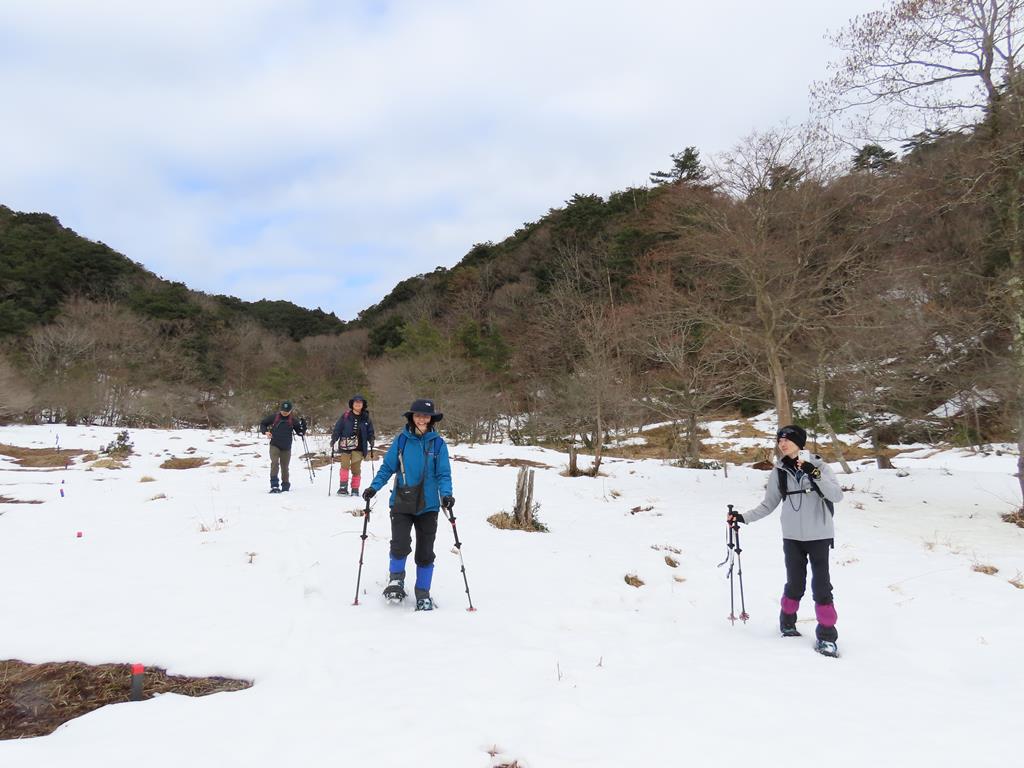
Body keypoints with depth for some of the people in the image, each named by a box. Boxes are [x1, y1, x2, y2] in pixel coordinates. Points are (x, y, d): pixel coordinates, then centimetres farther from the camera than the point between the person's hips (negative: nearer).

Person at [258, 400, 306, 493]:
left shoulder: (293, 420, 2)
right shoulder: (273, 417, 0)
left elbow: (300, 432, 4)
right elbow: (262, 424, 11)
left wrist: (303, 425, -15)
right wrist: (265, 432, -7)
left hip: (286, 448, 1)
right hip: (274, 446, -1)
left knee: (284, 467, 9)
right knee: (275, 463, -19)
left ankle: (285, 485, 24)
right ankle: (274, 485, -21)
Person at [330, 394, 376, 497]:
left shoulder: (366, 418, 8)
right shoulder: (346, 416, 1)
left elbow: (370, 431, 14)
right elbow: (338, 428, 1)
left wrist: (371, 441, -1)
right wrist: (333, 439, -8)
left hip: (359, 447, 1)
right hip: (345, 446, -1)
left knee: (356, 469, 3)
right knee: (345, 466, -10)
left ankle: (355, 489, 12)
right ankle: (343, 487, -1)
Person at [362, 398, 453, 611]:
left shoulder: (438, 443, -1)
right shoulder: (401, 440, -1)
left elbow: (443, 474, -2)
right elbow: (387, 467, 4)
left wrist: (446, 494, -19)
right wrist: (374, 487, -10)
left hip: (428, 505, 1)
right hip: (401, 503, 0)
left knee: (425, 552, 7)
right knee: (400, 544, -14)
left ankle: (423, 593, 24)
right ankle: (396, 578, 15)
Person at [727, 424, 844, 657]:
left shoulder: (819, 466, -4)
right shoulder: (779, 472, 3)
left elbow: (837, 496, -14)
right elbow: (768, 505, 8)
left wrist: (815, 474, -26)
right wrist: (743, 517, -2)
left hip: (819, 536, -2)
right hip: (792, 537, 2)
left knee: (821, 585, -3)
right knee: (795, 584, 6)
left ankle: (827, 636, 7)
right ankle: (787, 622, 29)